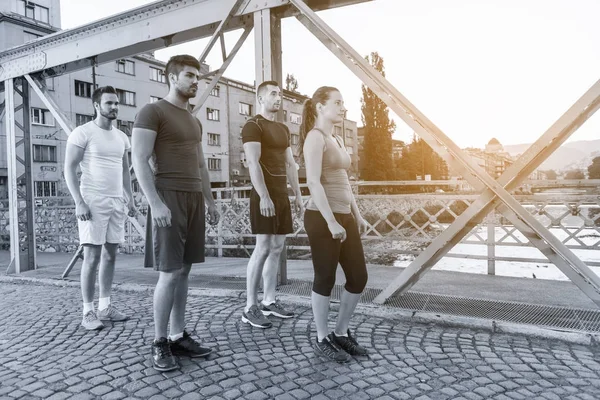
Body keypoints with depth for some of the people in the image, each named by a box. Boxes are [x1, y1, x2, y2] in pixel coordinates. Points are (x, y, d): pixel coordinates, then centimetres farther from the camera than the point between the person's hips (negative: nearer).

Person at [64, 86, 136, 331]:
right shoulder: (83, 133, -4)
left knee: (110, 255, 8)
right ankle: (88, 312, 4)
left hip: (116, 202, 6)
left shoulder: (121, 137, 15)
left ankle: (105, 306, 17)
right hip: (93, 202, -6)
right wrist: (79, 202, -17)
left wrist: (130, 198, 11)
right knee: (92, 257, -5)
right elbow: (69, 169, -8)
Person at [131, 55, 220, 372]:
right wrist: (155, 202, -19)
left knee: (184, 270, 7)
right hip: (169, 198, -7)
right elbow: (139, 161, -11)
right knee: (169, 273, -7)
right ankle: (159, 343, 7)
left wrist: (210, 200, 18)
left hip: (194, 199, 7)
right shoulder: (152, 112, -3)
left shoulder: (194, 121, 21)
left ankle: (178, 337, 16)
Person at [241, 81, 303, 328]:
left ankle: (269, 302, 17)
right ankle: (250, 308, -2)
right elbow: (253, 163, -17)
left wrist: (297, 194, 13)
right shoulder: (253, 126, -5)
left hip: (282, 195, 8)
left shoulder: (283, 129, 21)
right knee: (263, 248, -10)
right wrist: (264, 196, -25)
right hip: (265, 195, -8)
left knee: (277, 248, 8)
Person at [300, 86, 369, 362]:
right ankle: (322, 340, 18)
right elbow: (314, 182, -18)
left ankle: (341, 333, 26)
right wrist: (331, 221, -22)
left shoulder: (337, 140, 19)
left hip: (345, 216, 9)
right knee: (325, 278, 1)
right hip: (322, 218, -9)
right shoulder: (315, 136, -8)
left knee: (358, 277, 10)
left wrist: (357, 215, 21)